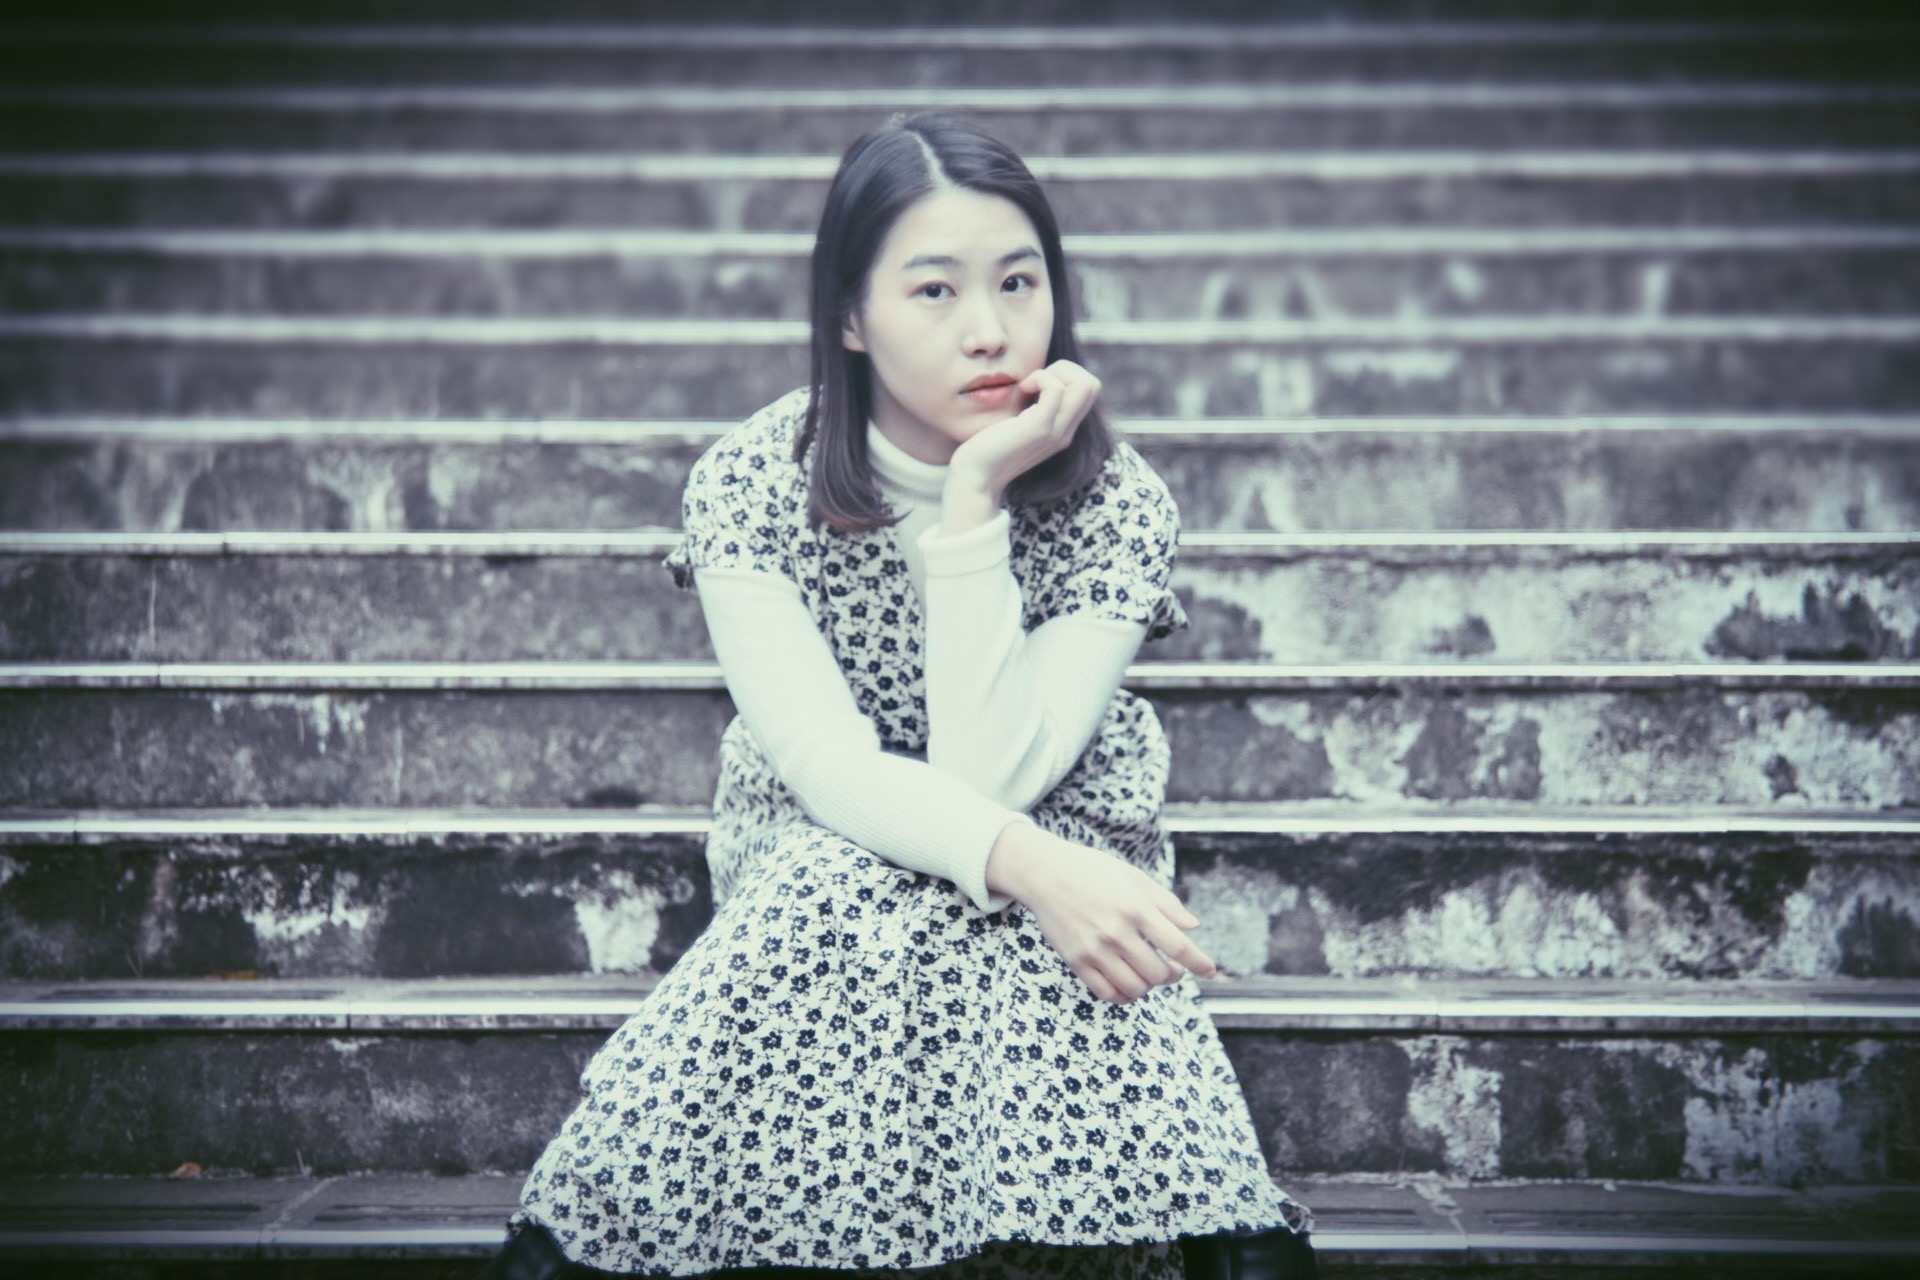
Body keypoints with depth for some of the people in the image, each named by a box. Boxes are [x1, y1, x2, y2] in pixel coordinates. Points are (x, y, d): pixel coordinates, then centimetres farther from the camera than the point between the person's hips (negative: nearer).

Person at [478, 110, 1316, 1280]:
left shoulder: (1117, 505, -13)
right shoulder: (752, 485, -12)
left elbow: (990, 775, -21)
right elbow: (828, 769, -20)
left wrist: (974, 505, -27)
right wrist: (1028, 863, -37)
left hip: (1060, 870, 0)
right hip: (811, 867, 1)